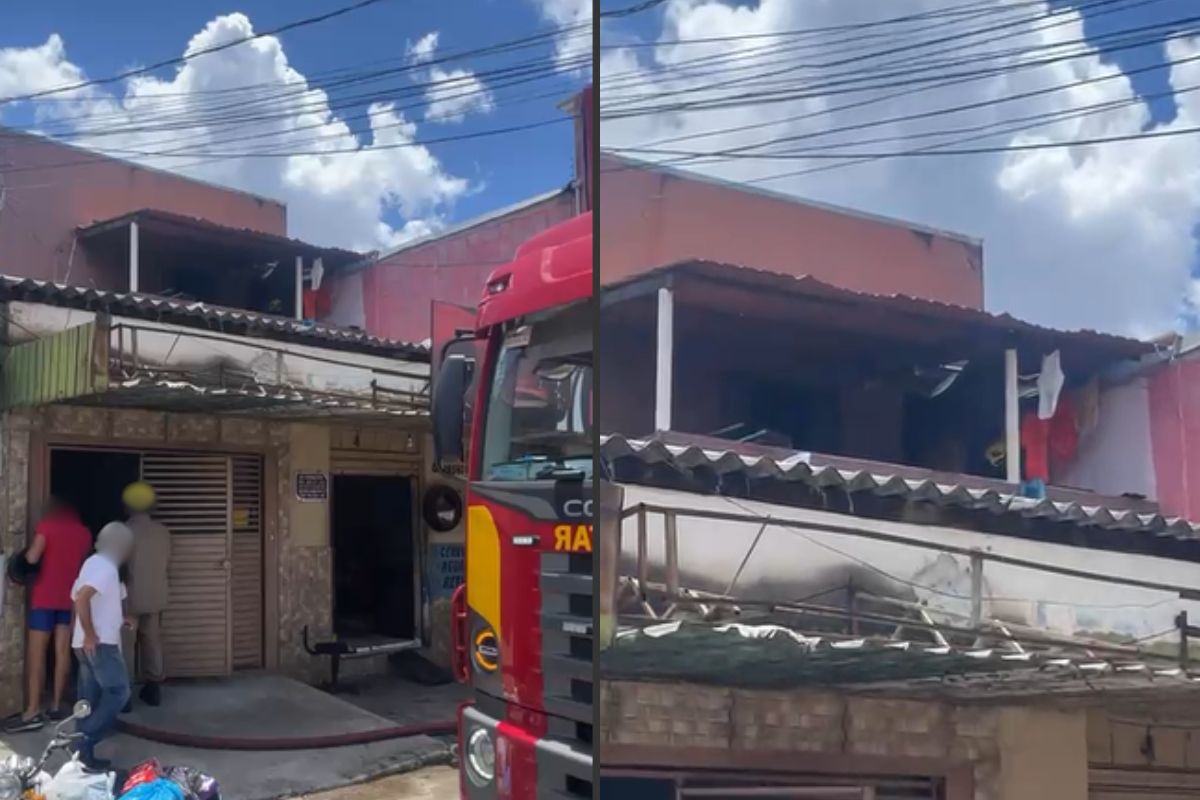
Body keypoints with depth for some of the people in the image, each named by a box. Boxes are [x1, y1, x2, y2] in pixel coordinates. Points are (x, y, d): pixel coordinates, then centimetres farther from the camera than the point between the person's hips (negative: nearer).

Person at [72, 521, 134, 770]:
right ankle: (85, 740, -12)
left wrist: (117, 620, 26)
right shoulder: (105, 566, -14)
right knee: (118, 692, -9)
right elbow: (82, 598, -26)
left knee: (90, 700, 10)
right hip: (99, 644, -10)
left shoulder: (95, 563, 17)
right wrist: (90, 634, -22)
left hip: (93, 643, 10)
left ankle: (84, 752, 11)